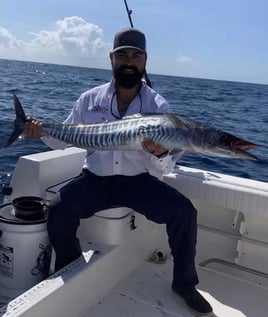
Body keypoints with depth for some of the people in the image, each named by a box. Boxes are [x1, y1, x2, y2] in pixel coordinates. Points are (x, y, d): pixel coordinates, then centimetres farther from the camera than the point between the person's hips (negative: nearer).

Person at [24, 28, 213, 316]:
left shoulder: (158, 106, -4)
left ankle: (184, 283, 7)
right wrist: (42, 131, -8)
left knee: (184, 211, -19)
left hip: (139, 181, 0)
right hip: (95, 180, 1)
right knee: (58, 212, -22)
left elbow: (165, 168, -8)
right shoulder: (90, 99, 0)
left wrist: (161, 155, -31)